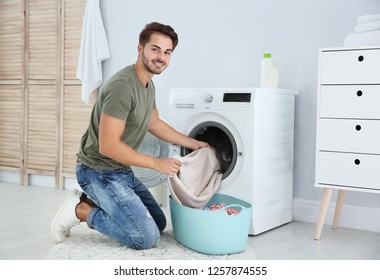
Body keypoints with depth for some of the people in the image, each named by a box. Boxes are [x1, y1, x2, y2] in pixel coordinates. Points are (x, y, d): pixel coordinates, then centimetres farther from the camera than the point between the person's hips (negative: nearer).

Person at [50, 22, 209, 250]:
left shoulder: (148, 85, 7)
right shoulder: (123, 85, -24)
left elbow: (155, 124, 24)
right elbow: (108, 146, -27)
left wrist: (194, 144, 24)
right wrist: (157, 163, -21)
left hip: (122, 171, 10)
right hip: (99, 171, -10)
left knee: (159, 223, 15)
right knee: (147, 237, -16)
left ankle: (92, 201, 16)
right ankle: (81, 210, -2)